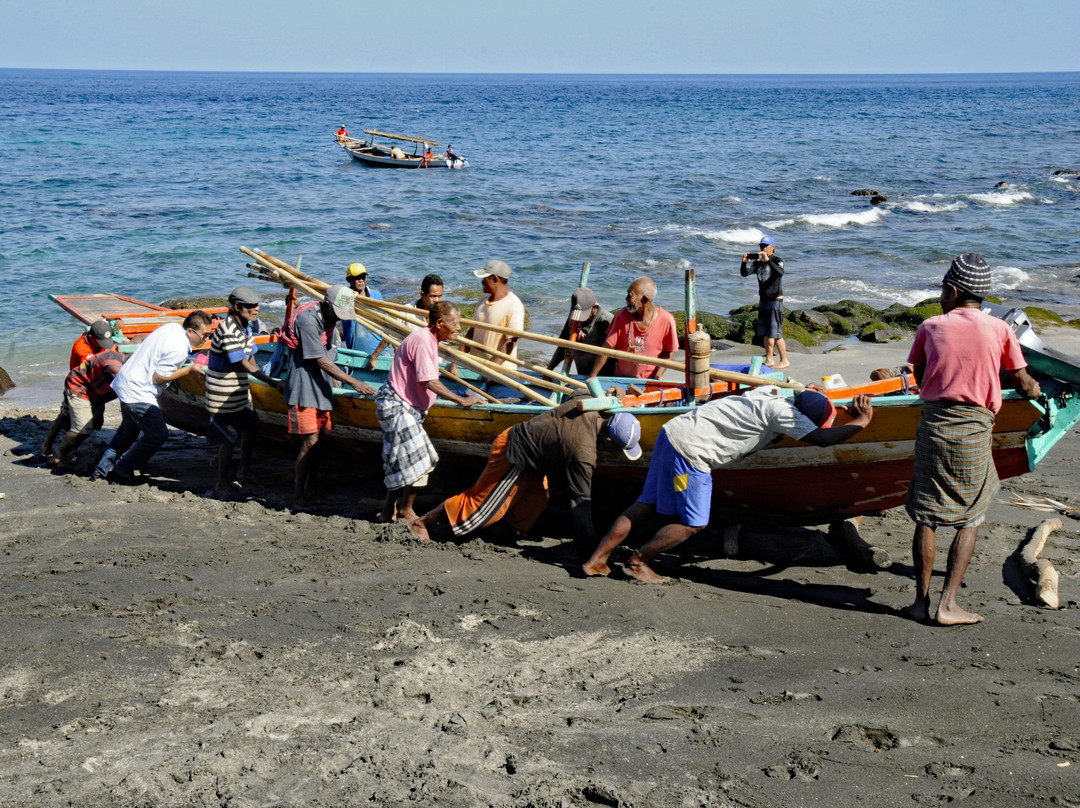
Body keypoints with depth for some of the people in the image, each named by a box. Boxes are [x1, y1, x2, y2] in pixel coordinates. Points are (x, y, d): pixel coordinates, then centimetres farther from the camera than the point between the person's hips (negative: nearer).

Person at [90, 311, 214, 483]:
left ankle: (101, 470, 31)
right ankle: (120, 472, 9)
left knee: (128, 430, 26)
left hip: (124, 383, 10)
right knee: (157, 434, -2)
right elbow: (158, 377, -20)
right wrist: (189, 369, -13)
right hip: (138, 394, -10)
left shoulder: (172, 327, 6)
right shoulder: (178, 349, -23)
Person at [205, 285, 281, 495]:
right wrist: (273, 384, -24)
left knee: (250, 428, 18)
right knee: (229, 439, -2)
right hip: (223, 393, -9)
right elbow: (244, 364, -25)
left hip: (240, 390, 9)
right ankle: (222, 483, 14)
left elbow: (250, 358, 13)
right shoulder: (227, 330, -25)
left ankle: (244, 472, 35)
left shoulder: (246, 325, 5)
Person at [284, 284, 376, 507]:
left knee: (315, 441, 10)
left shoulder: (331, 321, 11)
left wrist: (333, 387, 18)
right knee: (309, 442, -10)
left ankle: (311, 492, 17)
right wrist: (353, 382, -18)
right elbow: (321, 361, -19)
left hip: (321, 390, 8)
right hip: (304, 390, -8)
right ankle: (298, 498, -3)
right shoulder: (307, 320, -18)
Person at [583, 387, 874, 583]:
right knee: (694, 523, 3)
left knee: (647, 503, 16)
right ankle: (638, 563, 12)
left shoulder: (771, 391, 10)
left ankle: (597, 559, 17)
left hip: (672, 432, 9)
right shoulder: (783, 412, -14)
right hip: (691, 452, -9)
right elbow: (822, 439, -20)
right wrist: (862, 421, -6)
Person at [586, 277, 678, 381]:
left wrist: (657, 377, -11)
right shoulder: (623, 315, -7)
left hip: (649, 380, -1)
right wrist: (593, 376, -9)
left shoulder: (666, 320, -12)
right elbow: (608, 346, -5)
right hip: (621, 378, 1)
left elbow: (668, 353, -1)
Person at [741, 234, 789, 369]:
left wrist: (768, 260, -43)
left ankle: (784, 361, -3)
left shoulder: (777, 260, -9)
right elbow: (744, 273, 2)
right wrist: (744, 262, -18)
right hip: (763, 301, 7)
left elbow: (780, 272, -30)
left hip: (775, 301, -7)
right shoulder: (758, 262, 9)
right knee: (765, 333, 10)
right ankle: (769, 359, 18)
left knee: (775, 333, -10)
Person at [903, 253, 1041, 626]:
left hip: (933, 424, 1)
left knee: (926, 516, 10)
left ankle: (921, 600, 13)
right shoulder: (999, 330, 0)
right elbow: (1024, 385, 6)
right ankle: (948, 604, 3)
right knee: (969, 519, 9)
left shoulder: (930, 327, 3)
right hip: (974, 431, -1)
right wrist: (1036, 390, 29)